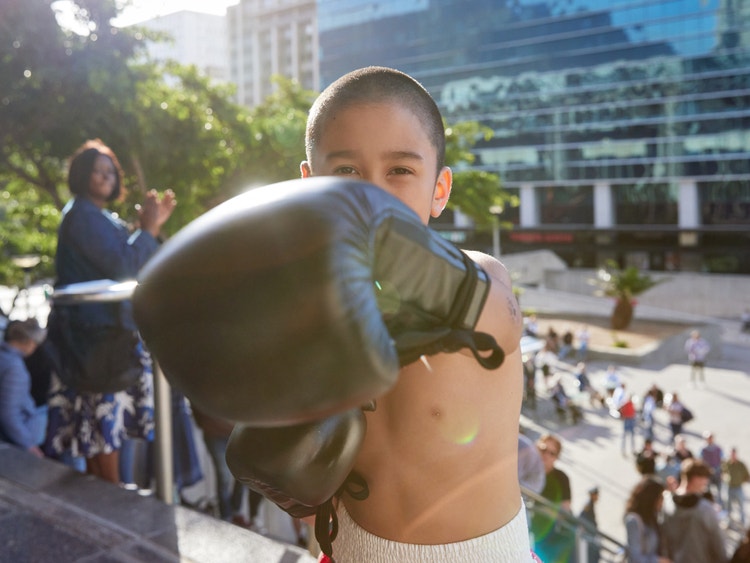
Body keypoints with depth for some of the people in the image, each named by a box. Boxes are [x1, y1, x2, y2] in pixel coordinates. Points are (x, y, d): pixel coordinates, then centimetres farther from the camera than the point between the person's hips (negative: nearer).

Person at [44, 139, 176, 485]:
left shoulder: (104, 218, 21)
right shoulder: (83, 215, -10)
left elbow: (137, 263, 19)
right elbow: (121, 266, -19)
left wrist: (153, 227, 9)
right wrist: (147, 229, -9)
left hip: (114, 328, 10)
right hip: (99, 333, -10)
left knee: (98, 425, 12)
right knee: (106, 420, -8)